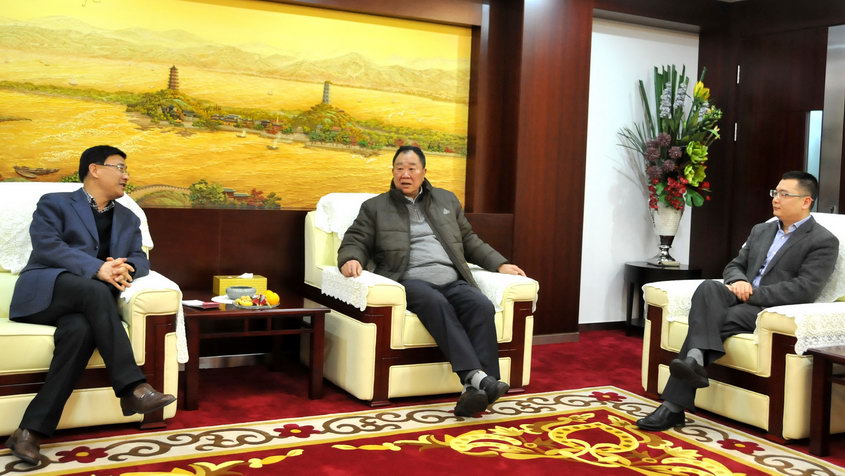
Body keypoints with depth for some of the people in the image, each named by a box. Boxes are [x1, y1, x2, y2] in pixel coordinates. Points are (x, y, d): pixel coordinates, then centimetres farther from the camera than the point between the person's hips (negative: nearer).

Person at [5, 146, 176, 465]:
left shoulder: (128, 219, 24)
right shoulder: (54, 203, 8)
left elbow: (140, 259, 12)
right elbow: (47, 246, -10)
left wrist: (127, 268, -14)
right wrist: (97, 269, -25)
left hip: (85, 300, 3)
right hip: (45, 292, -3)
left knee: (81, 330, -35)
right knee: (95, 290, -37)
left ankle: (33, 429, -34)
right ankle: (132, 388, -39)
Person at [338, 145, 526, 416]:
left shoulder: (447, 200, 24)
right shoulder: (375, 207, 15)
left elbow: (470, 241, 28)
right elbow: (355, 242, 10)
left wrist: (500, 264, 16)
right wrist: (351, 259, -15)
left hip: (452, 281, 3)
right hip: (409, 282, -3)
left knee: (482, 307, -28)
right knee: (436, 303, -37)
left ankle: (477, 390, -38)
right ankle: (474, 375, -48)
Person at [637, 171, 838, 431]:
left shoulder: (824, 241, 2)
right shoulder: (761, 230, 24)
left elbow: (804, 289, -11)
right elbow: (734, 266, 22)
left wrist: (753, 293, -15)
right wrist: (738, 282, -3)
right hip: (741, 299, 5)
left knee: (721, 320, -32)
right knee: (709, 287, -29)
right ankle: (696, 360, -47)